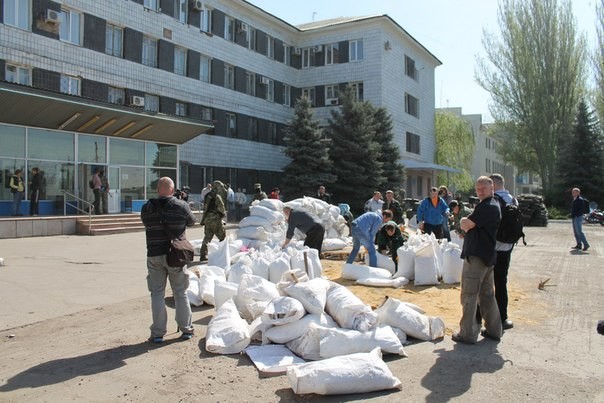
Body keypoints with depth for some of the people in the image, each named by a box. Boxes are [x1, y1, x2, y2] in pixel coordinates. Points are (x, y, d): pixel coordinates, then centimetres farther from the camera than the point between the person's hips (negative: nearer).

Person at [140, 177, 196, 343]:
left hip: (154, 255, 1)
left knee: (157, 294, 8)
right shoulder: (181, 206, -8)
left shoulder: (147, 208, -4)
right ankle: (186, 329, 20)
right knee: (180, 293, 12)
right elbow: (191, 221, 8)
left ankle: (158, 333, 10)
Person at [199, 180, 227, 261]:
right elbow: (221, 208, -10)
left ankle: (203, 255, 12)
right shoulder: (217, 197, -14)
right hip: (216, 219, -8)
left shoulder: (207, 196, 11)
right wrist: (224, 214, 8)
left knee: (207, 237, 13)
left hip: (207, 219, 8)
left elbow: (205, 208, 14)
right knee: (223, 237, 3)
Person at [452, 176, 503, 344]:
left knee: (469, 295, -4)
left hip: (476, 256, -10)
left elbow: (466, 225, -21)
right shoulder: (494, 205, 17)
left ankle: (468, 334, 1)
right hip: (488, 255, 10)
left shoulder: (486, 207, -18)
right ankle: (494, 330, 25)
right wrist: (467, 224, 1)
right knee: (487, 294, 17)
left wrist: (462, 221, -1)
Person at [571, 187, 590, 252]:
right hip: (574, 218, 10)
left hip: (578, 217, -10)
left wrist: (576, 215, -21)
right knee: (576, 232, 10)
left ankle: (586, 245, -4)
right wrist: (572, 214, 10)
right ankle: (579, 245, 15)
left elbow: (580, 209, -18)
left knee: (579, 232, -10)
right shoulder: (574, 199, 16)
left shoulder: (580, 199, -12)